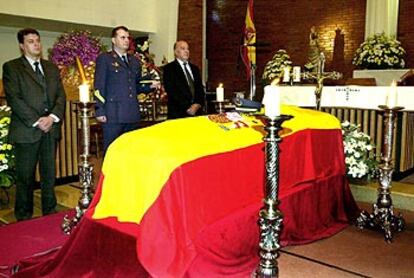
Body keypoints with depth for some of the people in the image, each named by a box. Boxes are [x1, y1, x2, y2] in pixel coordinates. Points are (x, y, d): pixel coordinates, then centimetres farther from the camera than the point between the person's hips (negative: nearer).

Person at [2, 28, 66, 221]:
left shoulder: (51, 68, 17)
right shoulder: (12, 67, 2)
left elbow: (61, 95, 10)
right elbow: (13, 98, -8)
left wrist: (53, 117, -8)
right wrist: (36, 121, -14)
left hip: (51, 128, 4)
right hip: (26, 130, -4)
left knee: (49, 174, 10)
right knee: (25, 176, 3)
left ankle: (50, 212, 20)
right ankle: (24, 217, 16)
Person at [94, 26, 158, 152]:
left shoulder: (134, 61, 21)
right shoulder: (104, 58, 4)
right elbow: (99, 87, -2)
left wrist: (150, 86, 3)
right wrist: (100, 111, -10)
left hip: (133, 115, 5)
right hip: (113, 115, -5)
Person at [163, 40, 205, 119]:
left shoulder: (194, 68, 19)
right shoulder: (169, 68, 0)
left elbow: (200, 89, 14)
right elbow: (172, 91, -9)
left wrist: (198, 104, -4)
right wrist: (188, 107, -12)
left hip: (196, 111, 5)